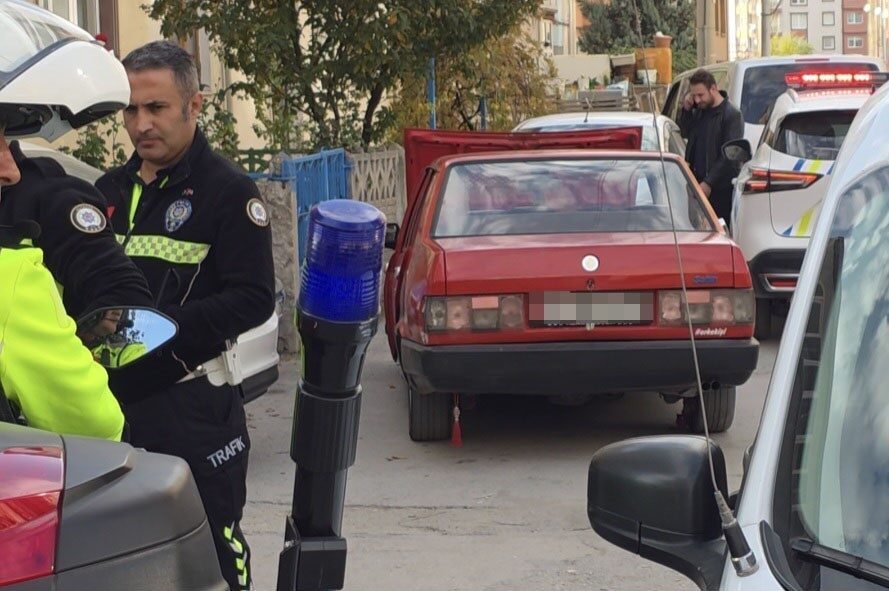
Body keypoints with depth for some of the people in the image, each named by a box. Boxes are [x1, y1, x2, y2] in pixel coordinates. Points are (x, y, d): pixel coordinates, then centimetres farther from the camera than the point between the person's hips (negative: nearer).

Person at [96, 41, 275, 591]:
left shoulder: (227, 190, -6)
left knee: (212, 546, -1)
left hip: (194, 406, -7)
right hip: (116, 399, 7)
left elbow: (254, 299, -13)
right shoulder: (111, 190, 15)